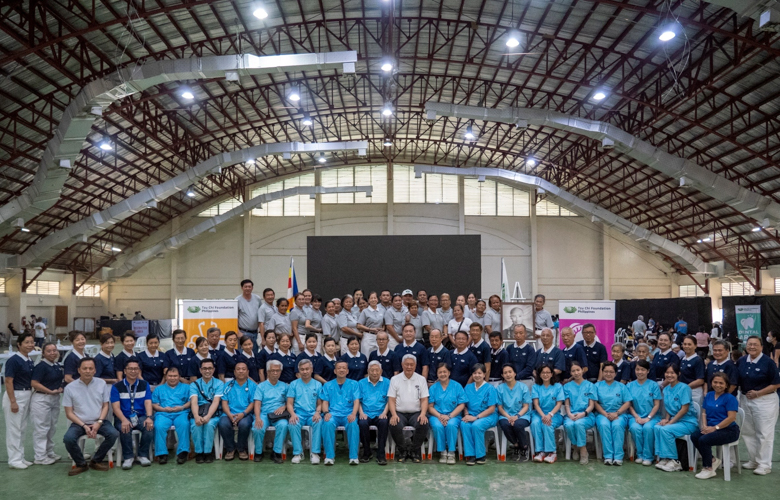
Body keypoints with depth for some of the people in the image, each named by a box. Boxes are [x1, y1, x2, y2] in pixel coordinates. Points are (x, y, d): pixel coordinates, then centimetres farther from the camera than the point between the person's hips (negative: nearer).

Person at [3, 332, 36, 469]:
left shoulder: (30, 361, 9)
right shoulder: (14, 360, -14)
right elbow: (8, 382, -17)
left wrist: (31, 397, 16)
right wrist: (13, 401, -20)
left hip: (27, 396, 8)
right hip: (15, 396, -8)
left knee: (22, 428, 14)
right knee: (14, 428, -1)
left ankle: (20, 457, 22)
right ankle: (14, 459, 6)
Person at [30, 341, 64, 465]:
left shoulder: (58, 366, 8)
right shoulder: (41, 366, -14)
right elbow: (34, 383, -20)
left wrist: (61, 388, 3)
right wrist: (51, 391, -20)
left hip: (55, 399, 8)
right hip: (41, 399, -8)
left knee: (52, 427, 16)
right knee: (42, 428, -2)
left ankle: (50, 452, 28)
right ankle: (40, 457, 5)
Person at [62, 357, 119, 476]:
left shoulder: (101, 383, 2)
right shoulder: (70, 388, -3)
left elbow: (105, 406, 5)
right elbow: (69, 413, -2)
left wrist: (99, 423, -12)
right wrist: (84, 426, -14)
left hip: (98, 422, 1)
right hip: (79, 423, -1)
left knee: (113, 434, -24)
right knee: (68, 439, -30)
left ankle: (96, 461, -1)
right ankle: (81, 464, -3)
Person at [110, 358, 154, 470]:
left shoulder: (144, 385, 11)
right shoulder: (117, 387, 4)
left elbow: (148, 402, 0)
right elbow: (116, 407, -6)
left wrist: (148, 417, -21)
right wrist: (124, 420, -26)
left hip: (141, 416, 2)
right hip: (123, 417, -2)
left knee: (149, 426, -30)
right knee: (125, 428, -35)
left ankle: (143, 455, -11)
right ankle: (127, 457, -17)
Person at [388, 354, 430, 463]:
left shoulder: (421, 379, 11)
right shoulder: (395, 379, 9)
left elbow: (424, 400, 5)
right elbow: (391, 399, 3)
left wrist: (423, 414, -13)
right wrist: (394, 414, -14)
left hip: (416, 412, 1)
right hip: (400, 413, 0)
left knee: (423, 424, -32)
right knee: (395, 425, -33)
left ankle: (415, 450, -7)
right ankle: (402, 450, -6)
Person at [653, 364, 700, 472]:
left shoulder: (684, 388, -11)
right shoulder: (666, 389, 11)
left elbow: (684, 409, -16)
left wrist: (671, 422, -18)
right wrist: (667, 419, -5)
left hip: (688, 422, -6)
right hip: (674, 419, 6)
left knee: (665, 430, -29)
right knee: (657, 428, -23)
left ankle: (674, 461, -17)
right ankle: (663, 458, -16)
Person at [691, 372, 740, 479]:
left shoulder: (730, 398, -10)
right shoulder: (709, 395, 11)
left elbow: (731, 417, -17)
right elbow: (704, 412, 14)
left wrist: (715, 428, -19)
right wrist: (704, 425, -5)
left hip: (728, 430, -7)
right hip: (711, 427, 7)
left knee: (704, 440, -28)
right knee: (694, 436, -20)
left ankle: (708, 469, -8)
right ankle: (713, 460, 1)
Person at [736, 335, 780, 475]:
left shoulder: (768, 362, -11)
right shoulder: (741, 361, 4)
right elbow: (737, 380, 16)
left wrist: (758, 393, -16)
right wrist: (741, 390, -1)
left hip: (764, 401, -6)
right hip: (745, 400, 6)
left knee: (764, 433, 0)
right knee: (747, 432, 13)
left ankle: (764, 464, 9)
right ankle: (754, 460, 27)